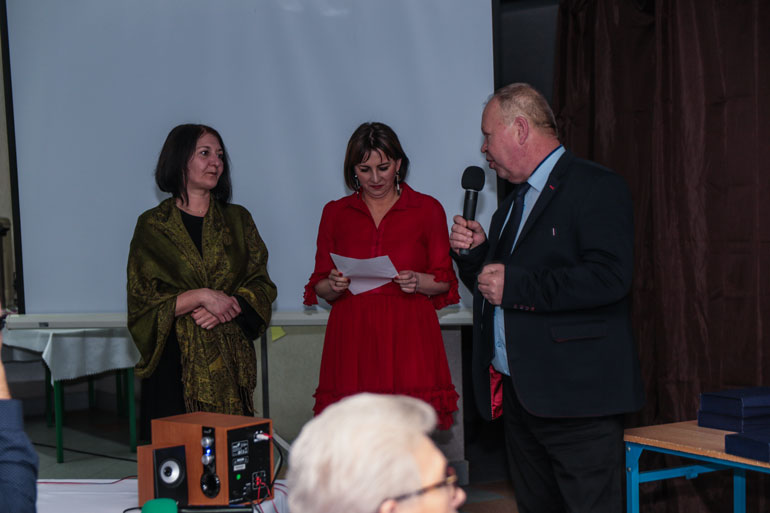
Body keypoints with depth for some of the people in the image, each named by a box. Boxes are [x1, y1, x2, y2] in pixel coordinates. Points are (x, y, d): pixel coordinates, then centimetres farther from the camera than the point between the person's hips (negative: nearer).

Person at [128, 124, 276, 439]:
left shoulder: (237, 220, 12)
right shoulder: (153, 226, 2)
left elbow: (261, 286, 8)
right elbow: (142, 302, -3)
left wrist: (225, 308, -11)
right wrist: (202, 296, -15)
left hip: (231, 360, 3)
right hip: (176, 361, -2)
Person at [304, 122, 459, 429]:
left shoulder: (427, 209, 8)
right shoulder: (335, 213, 12)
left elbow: (445, 280, 9)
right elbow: (319, 288, 14)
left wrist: (418, 282, -11)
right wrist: (334, 285, -8)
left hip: (408, 336, -1)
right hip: (352, 338, 1)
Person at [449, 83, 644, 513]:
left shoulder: (597, 188, -7)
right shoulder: (514, 201, 21)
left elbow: (610, 277, -22)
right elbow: (490, 284, 26)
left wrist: (515, 285, -19)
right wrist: (475, 251, 4)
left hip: (577, 395, -9)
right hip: (518, 392, 9)